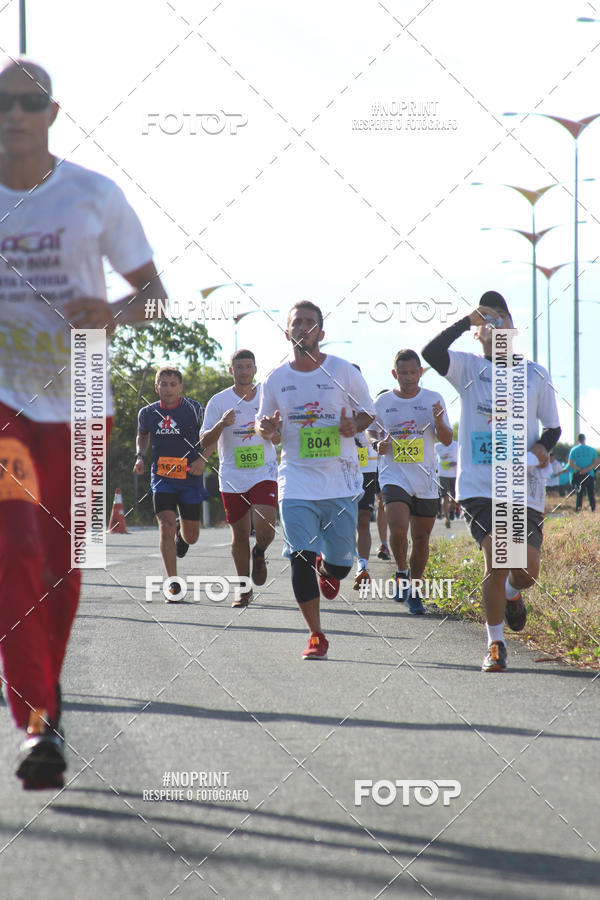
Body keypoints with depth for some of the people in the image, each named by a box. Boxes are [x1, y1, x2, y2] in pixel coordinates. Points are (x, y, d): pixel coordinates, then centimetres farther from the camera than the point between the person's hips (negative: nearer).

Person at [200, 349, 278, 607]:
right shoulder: (219, 401, 1)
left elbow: (277, 439, 11)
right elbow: (205, 441, -2)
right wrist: (221, 424, -21)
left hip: (264, 474, 0)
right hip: (232, 477, 0)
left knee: (265, 526, -19)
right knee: (239, 535, 4)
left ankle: (259, 553, 15)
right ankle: (243, 586, 21)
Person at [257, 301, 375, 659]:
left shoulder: (344, 371, -1)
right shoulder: (276, 379, 4)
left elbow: (369, 413, 10)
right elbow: (265, 425, 16)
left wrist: (354, 425, -13)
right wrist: (266, 428, -8)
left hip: (341, 480, -1)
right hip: (297, 480, 1)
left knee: (340, 562, -1)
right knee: (301, 558, -10)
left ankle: (328, 569, 39)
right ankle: (316, 635, 3)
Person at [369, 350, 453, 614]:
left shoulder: (433, 399, 2)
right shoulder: (382, 402, 2)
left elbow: (447, 441, 2)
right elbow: (371, 431, 19)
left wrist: (439, 421, -18)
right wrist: (378, 444, -4)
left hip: (425, 480, 1)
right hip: (394, 476, -1)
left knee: (421, 537, 6)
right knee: (398, 528, -22)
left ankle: (414, 590, 21)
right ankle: (401, 574, 3)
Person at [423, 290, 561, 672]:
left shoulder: (535, 375, 8)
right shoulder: (469, 369, 3)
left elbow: (553, 427, 15)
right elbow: (431, 353, -17)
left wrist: (542, 447, -7)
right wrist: (467, 321, -22)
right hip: (479, 486, -2)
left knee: (527, 571, -2)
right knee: (496, 560, -16)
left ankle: (512, 594, 38)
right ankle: (495, 643, 2)